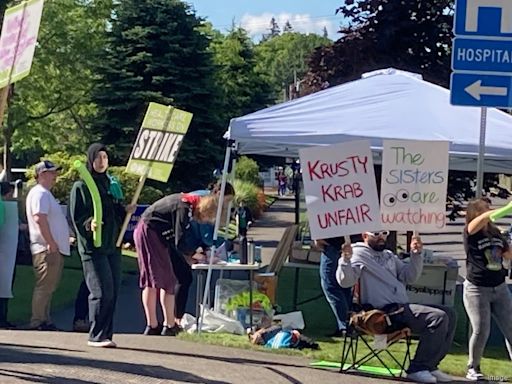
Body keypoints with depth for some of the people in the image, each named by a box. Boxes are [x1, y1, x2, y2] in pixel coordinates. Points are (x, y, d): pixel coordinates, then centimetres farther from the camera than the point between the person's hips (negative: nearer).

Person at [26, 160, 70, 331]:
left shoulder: (46, 194, 23)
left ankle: (45, 320, 16)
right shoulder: (40, 193, -11)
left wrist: (56, 242, 20)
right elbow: (39, 218, -23)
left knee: (49, 287, 12)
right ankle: (37, 321, -7)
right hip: (47, 249, -10)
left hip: (55, 248, 10)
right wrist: (51, 243, -23)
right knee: (44, 286, -9)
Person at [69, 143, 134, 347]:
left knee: (112, 293, 4)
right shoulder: (81, 187, -1)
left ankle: (106, 335, 11)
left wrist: (125, 210, 2)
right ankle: (96, 336, -5)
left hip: (112, 246, 6)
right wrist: (89, 224, -25)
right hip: (93, 247, -6)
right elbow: (76, 217, -6)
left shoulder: (112, 184, 18)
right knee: (102, 292, -12)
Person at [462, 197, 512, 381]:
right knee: (481, 331, -7)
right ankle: (473, 368, 13)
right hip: (477, 290, -5)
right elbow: (478, 222, -34)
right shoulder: (470, 234, -10)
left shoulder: (495, 233, 7)